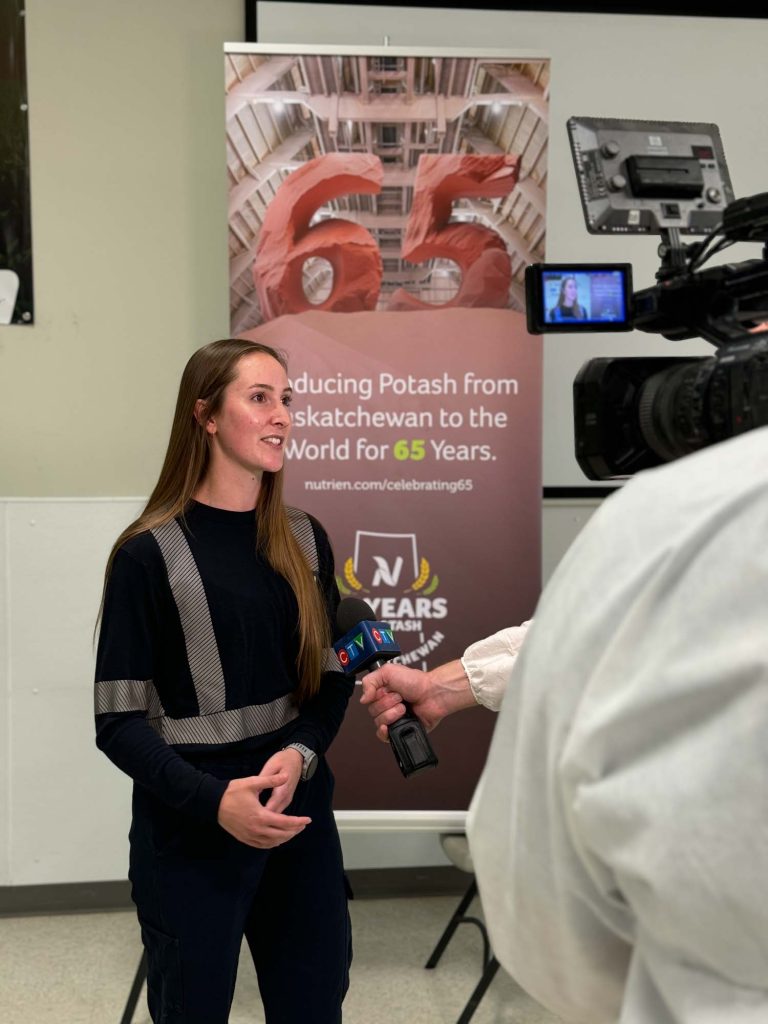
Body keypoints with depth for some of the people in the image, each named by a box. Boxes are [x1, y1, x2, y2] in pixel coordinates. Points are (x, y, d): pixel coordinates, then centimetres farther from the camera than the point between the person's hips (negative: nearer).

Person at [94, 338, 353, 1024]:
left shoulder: (304, 540, 4)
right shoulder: (150, 554, -11)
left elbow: (333, 674, 8)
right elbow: (118, 719, -11)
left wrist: (301, 754, -11)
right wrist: (214, 801, -23)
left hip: (301, 819, 4)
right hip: (190, 839, -4)